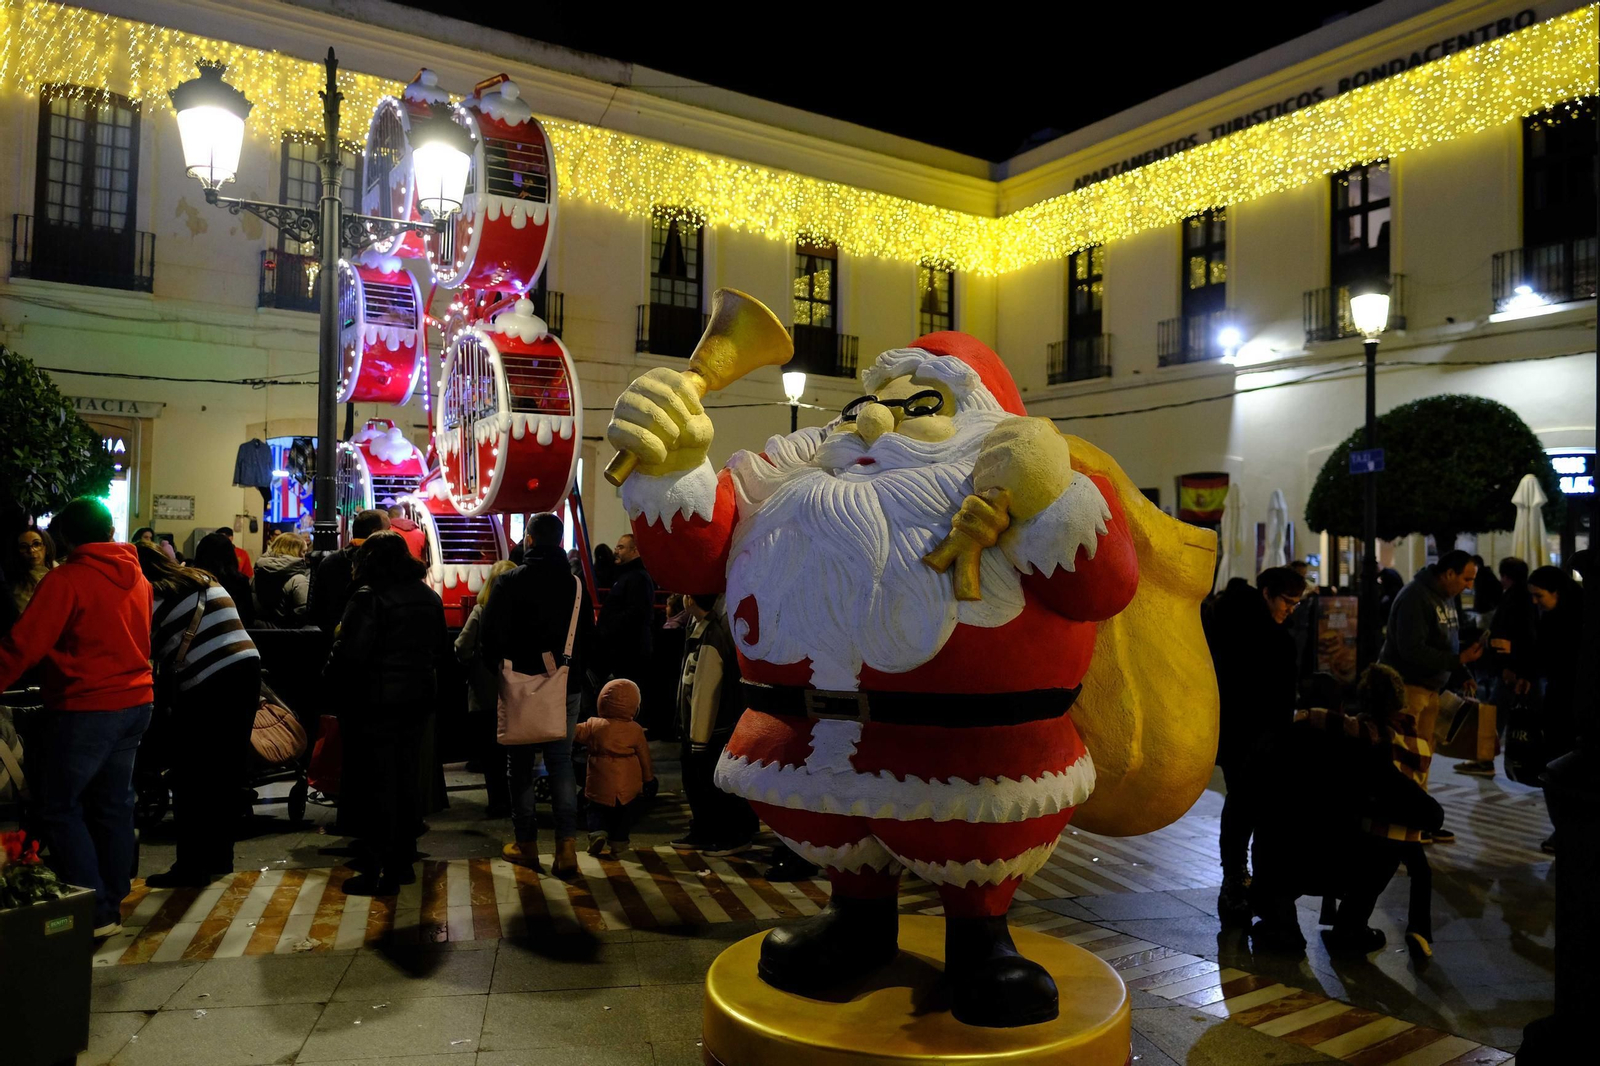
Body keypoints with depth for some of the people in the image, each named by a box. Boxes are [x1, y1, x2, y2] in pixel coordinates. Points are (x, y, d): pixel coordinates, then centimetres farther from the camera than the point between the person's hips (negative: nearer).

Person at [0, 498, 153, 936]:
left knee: (60, 807, 3)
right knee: (113, 804, 14)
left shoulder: (67, 579, -13)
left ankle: (94, 911, 3)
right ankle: (112, 903, 20)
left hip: (86, 707, -7)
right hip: (135, 701, 7)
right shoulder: (137, 577, 8)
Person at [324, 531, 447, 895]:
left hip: (375, 702, -6)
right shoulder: (430, 598, 8)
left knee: (374, 787, 1)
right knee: (408, 782, 15)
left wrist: (332, 678, -1)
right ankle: (403, 862, 25)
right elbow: (439, 649, 14)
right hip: (418, 701, 7)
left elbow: (350, 652, -18)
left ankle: (377, 872, 5)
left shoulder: (369, 597, -14)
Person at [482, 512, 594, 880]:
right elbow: (589, 638, 7)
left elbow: (489, 636, -8)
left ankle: (526, 843, 18)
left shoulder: (510, 581, -8)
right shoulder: (576, 584, 1)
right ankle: (567, 845, -2)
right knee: (561, 761, 7)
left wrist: (499, 670, 8)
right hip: (567, 688, 2)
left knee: (520, 764, 10)